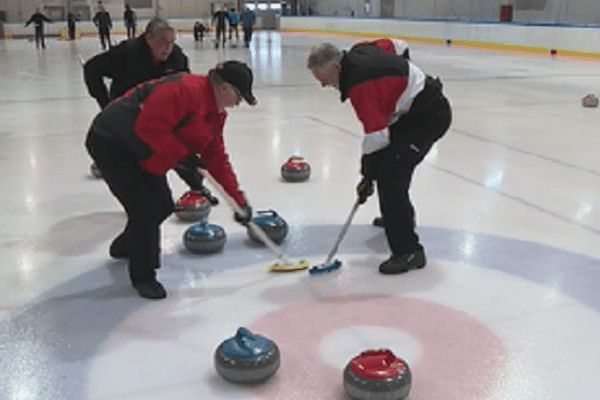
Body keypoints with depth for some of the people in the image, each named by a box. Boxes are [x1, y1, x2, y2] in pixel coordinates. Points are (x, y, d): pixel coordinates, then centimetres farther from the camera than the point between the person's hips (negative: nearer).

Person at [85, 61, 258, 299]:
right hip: (111, 143, -10)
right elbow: (149, 127, -33)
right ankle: (143, 276, 7)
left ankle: (125, 246, 42)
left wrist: (240, 200, 4)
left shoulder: (216, 114, 5)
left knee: (163, 206, 14)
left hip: (141, 154, 10)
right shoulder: (186, 89, -27)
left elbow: (216, 158, 8)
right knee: (145, 208, -13)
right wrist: (185, 157, -25)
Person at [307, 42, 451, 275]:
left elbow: (376, 135, -26)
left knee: (389, 177, -19)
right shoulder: (357, 54, 2)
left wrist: (368, 176, -17)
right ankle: (399, 216, 48)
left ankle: (408, 251, -17)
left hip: (428, 115, -11)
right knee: (388, 162, 25)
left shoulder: (361, 83, -27)